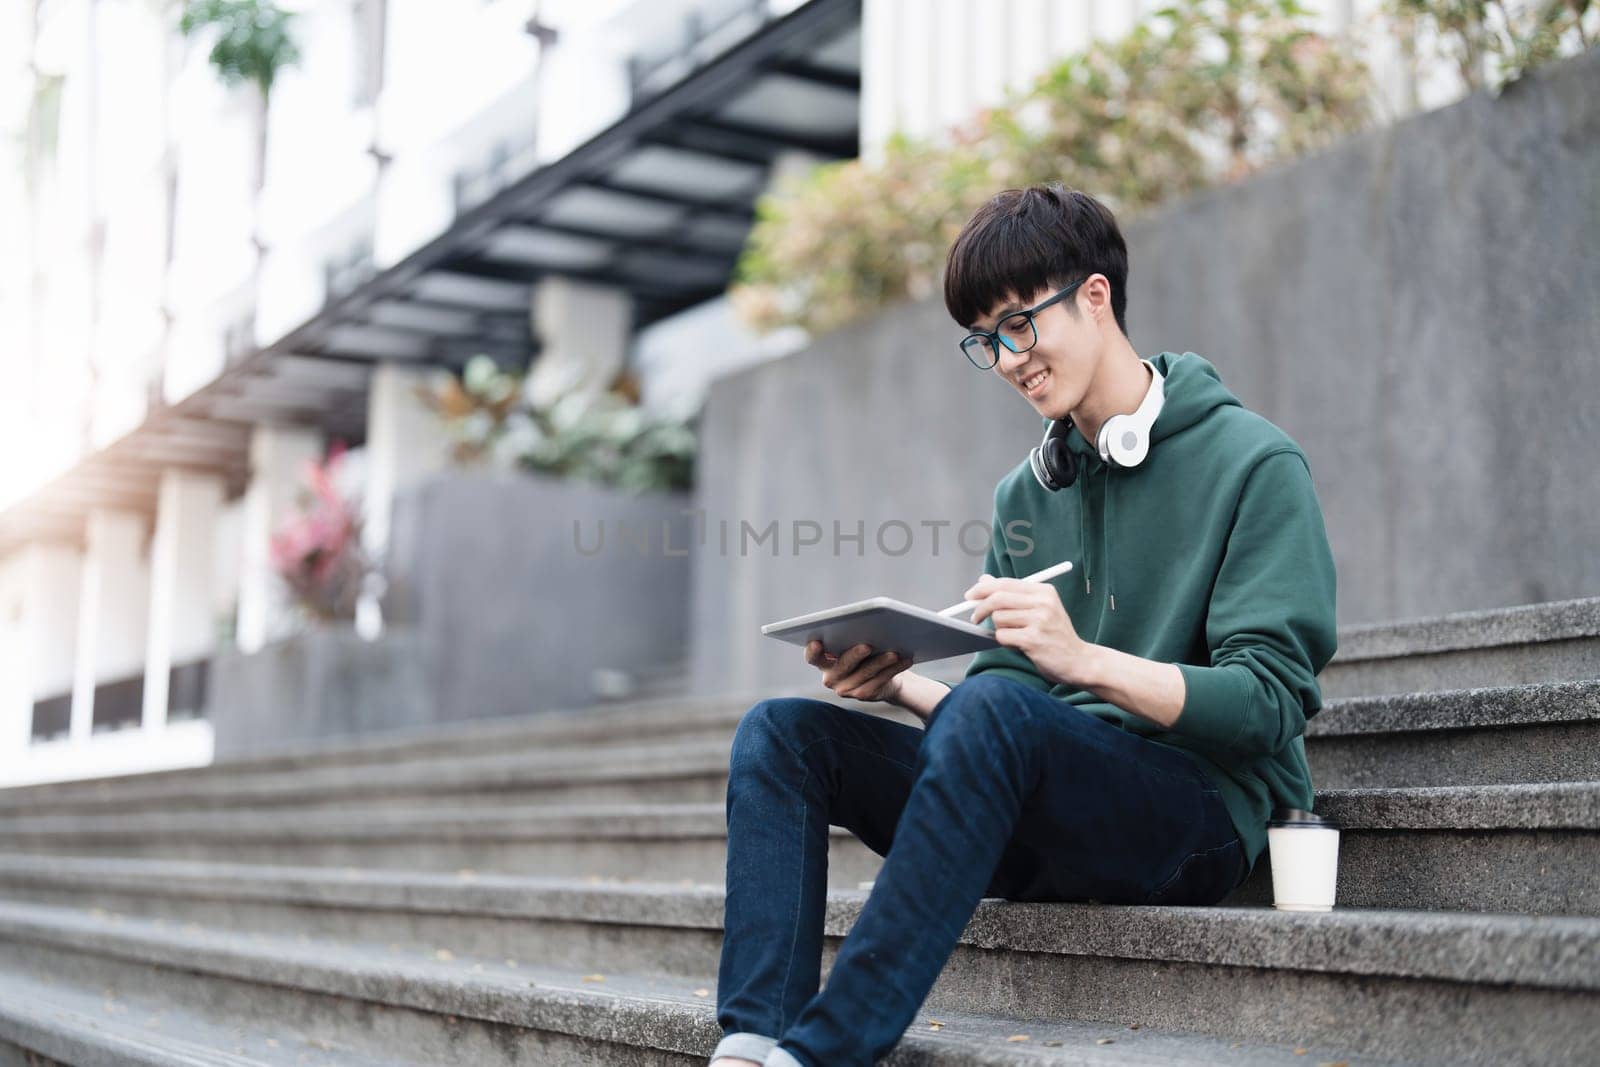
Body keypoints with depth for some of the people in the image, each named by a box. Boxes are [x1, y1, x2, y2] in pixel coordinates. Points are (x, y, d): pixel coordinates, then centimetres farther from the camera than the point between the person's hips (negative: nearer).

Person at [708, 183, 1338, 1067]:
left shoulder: (1252, 463, -3)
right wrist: (901, 685, -7)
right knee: (781, 731, -8)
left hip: (1200, 809, -6)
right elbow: (1007, 697, 14)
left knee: (994, 716, -36)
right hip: (1039, 821, 7)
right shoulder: (1025, 495, 16)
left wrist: (1086, 660, -27)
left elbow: (1269, 703, -13)